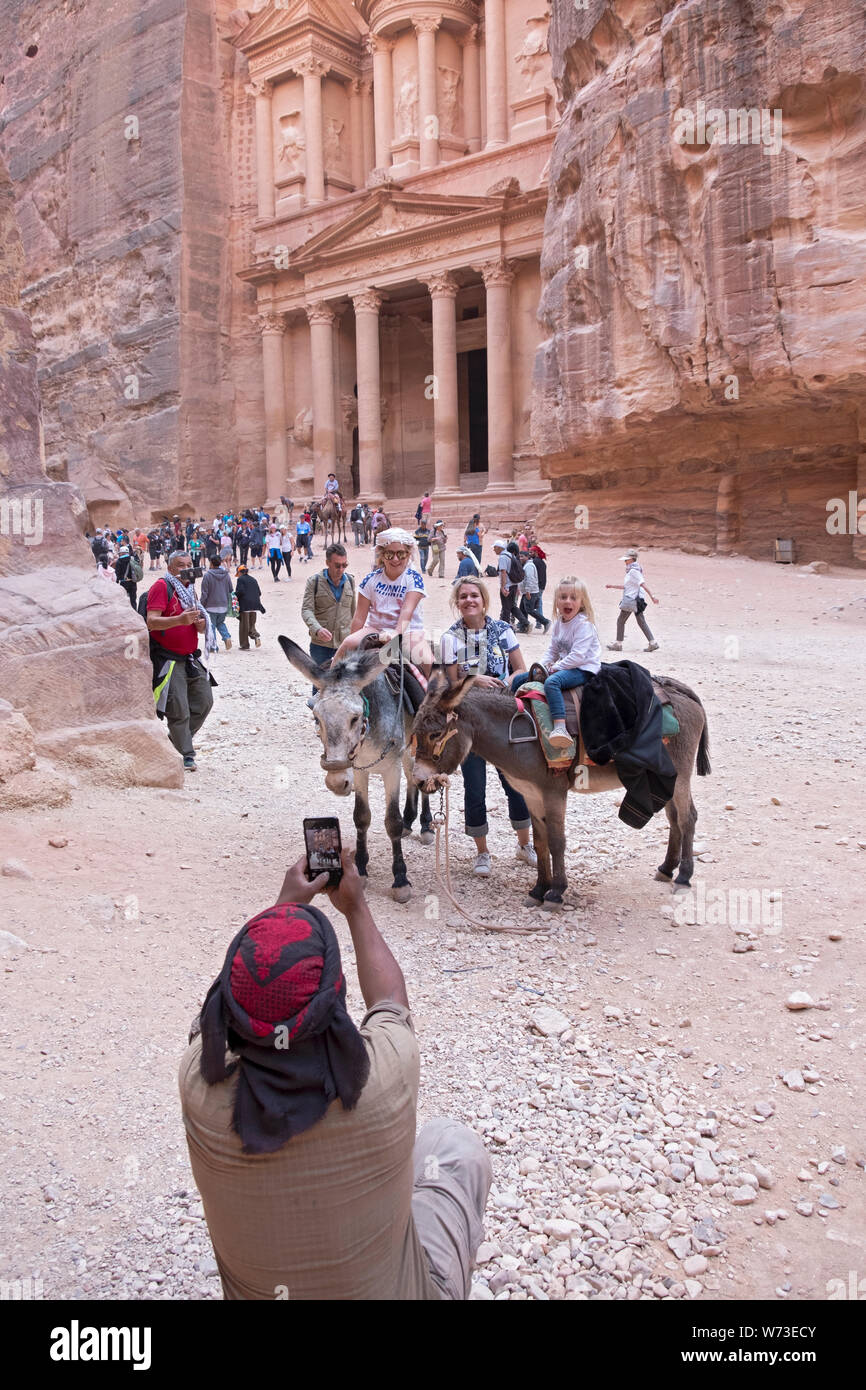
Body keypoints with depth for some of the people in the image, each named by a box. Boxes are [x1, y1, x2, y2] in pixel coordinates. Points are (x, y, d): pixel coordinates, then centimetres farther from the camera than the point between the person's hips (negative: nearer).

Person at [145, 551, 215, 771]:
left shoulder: (189, 590, 18)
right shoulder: (161, 587, -9)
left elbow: (200, 627, 23)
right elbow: (151, 622, -20)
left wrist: (201, 624, -2)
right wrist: (180, 620, -33)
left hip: (191, 658, 8)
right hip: (168, 660, -8)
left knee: (204, 702, 8)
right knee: (179, 710, -7)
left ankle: (176, 742, 24)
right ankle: (186, 756, 1)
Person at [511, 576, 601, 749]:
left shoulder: (583, 624, -14)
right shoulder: (559, 622, 11)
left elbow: (578, 656, -22)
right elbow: (552, 650, 17)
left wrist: (555, 667, -17)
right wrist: (543, 666, -1)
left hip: (584, 669, -9)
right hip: (564, 667, 9)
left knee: (552, 682, -41)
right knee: (518, 679, 7)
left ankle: (560, 728, -53)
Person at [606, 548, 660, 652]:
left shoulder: (633, 571, -14)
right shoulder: (630, 570, 15)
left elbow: (643, 584, -20)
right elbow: (627, 586, 22)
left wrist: (652, 596, -25)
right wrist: (612, 586, 24)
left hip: (631, 600, -9)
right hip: (636, 600, 9)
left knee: (620, 621, 3)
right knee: (641, 622, 9)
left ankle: (618, 644, 10)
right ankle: (652, 642, 4)